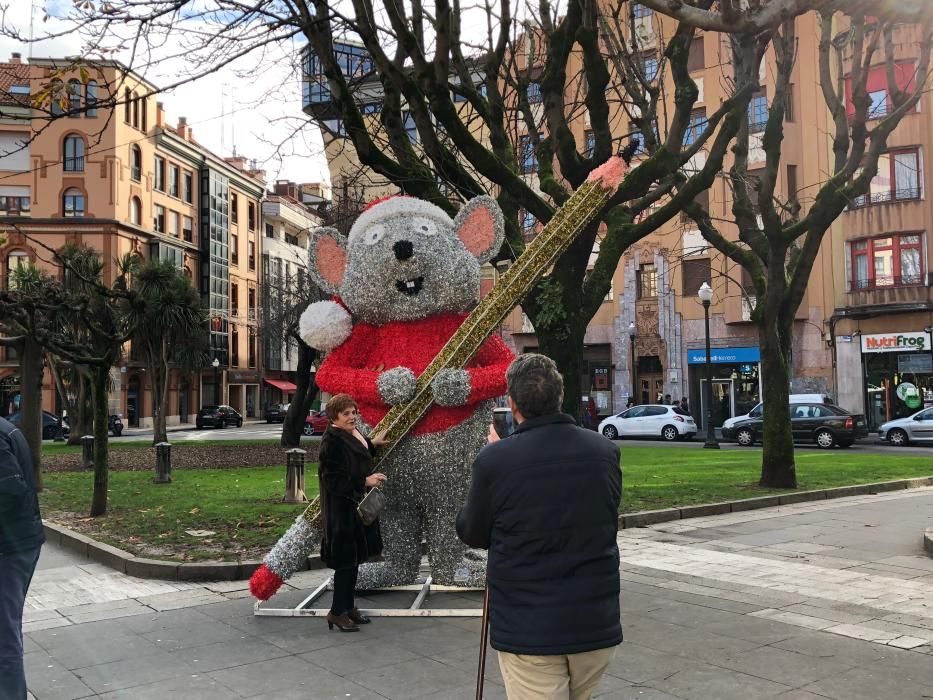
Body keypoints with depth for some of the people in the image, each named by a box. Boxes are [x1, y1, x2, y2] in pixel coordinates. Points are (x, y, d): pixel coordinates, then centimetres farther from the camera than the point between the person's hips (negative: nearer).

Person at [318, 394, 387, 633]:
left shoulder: (353, 434, 8)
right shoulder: (332, 441, -20)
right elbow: (333, 478, -23)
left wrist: (372, 443, 21)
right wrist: (365, 481, -23)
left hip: (357, 506, 9)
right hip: (342, 509, -9)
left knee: (354, 558, 14)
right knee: (346, 559, -4)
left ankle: (348, 606, 25)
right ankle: (337, 612, 6)